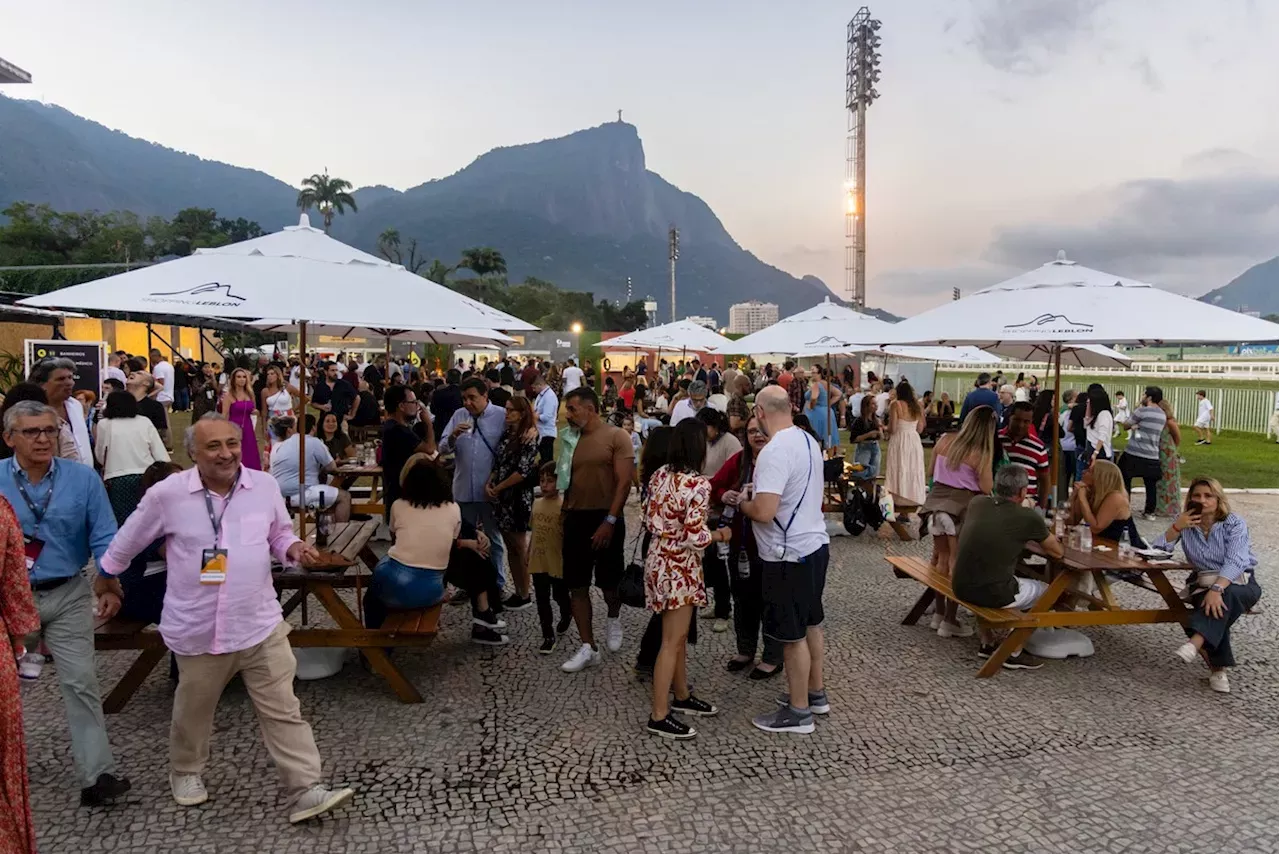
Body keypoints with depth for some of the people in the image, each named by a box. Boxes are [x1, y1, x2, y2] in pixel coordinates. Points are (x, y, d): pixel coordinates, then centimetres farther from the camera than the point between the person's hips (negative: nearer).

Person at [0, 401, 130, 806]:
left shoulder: (83, 479, -5)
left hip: (67, 595, -1)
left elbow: (104, 537, -7)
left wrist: (110, 582, -20)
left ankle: (97, 775, -2)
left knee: (80, 683, -4)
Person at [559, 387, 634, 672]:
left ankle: (613, 620, 38)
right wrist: (564, 515, 0)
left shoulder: (616, 436, -6)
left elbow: (624, 482, -12)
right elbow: (567, 482, 14)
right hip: (575, 519, 5)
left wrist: (610, 521, -18)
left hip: (605, 519, -5)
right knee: (577, 586, 4)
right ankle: (588, 648, 13)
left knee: (610, 582, 5)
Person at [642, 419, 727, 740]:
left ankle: (682, 696, 36)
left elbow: (650, 521, 7)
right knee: (672, 641, 1)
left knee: (678, 634, 21)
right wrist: (718, 535, -5)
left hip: (660, 560, 8)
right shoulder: (698, 484, -21)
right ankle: (659, 716, 9)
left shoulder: (660, 475, 2)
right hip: (679, 567, -8)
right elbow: (695, 537, -22)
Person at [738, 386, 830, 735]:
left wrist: (742, 503, -9)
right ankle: (815, 693, 36)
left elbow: (764, 512, -29)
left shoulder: (774, 452, -23)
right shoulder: (808, 441, 6)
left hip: (789, 554, -9)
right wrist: (761, 478, 17)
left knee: (792, 634, 4)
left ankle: (798, 711, 16)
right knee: (810, 623, 21)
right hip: (814, 544, 9)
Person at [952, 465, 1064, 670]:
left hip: (960, 587, 6)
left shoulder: (977, 503, 5)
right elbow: (1057, 552, 8)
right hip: (991, 593, -6)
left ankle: (987, 643, 38)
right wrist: (1044, 537, 28)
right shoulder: (1029, 517, -9)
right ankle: (1014, 653, 21)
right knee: (1047, 592, 19)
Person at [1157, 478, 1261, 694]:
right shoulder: (1185, 524, 4)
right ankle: (1218, 669, -29)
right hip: (1204, 584, 2)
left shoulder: (1234, 523, -7)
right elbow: (1157, 551, -4)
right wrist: (1176, 527, -17)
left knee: (1224, 597, -38)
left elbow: (1236, 560, -22)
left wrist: (1217, 588, -38)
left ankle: (1196, 642, -52)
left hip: (1240, 584, -2)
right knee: (1214, 608, -33)